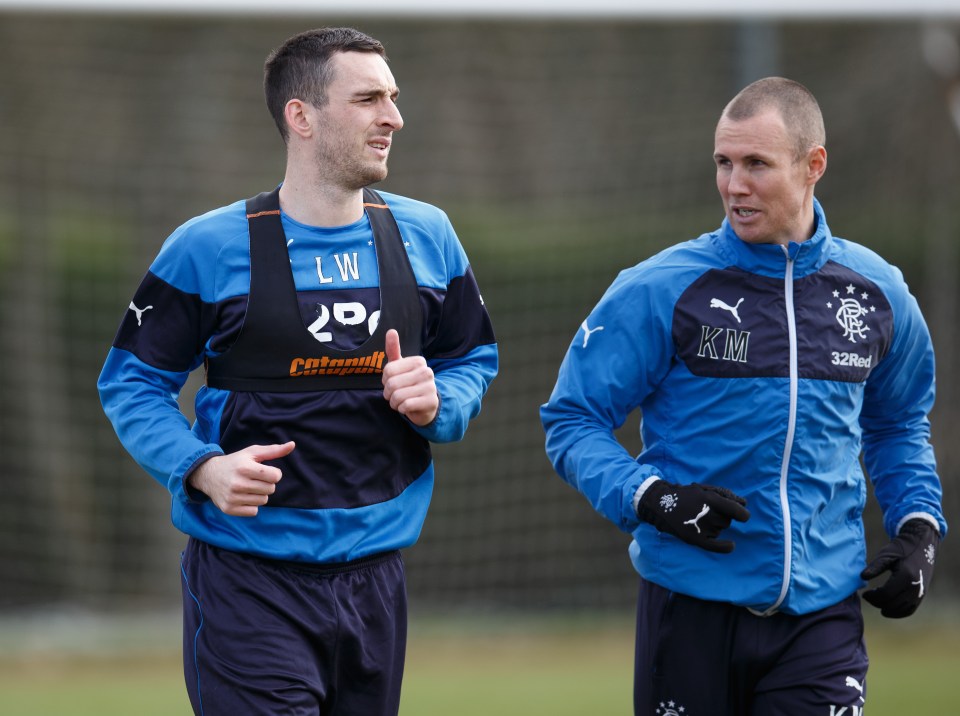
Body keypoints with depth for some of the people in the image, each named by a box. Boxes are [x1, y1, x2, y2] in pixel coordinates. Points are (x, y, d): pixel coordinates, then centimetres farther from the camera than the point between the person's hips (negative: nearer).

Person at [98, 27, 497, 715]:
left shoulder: (426, 237, 7)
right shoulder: (210, 246, -5)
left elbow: (474, 362, 18)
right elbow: (132, 381, 1)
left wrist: (437, 404, -6)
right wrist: (202, 470, -16)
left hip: (375, 579, 5)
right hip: (249, 579, -5)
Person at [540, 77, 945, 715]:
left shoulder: (878, 292, 7)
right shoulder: (658, 290, -5)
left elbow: (898, 424, 24)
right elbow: (572, 421, -2)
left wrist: (919, 526, 8)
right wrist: (649, 498, -19)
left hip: (823, 613, 2)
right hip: (692, 608, -2)